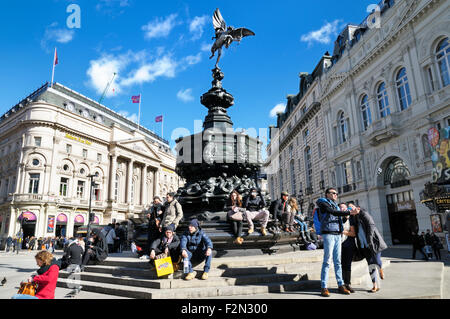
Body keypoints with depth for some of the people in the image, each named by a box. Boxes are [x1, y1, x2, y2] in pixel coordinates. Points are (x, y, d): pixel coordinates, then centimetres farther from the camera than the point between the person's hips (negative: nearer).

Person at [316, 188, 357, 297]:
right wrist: (349, 212, -19)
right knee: (327, 261, -8)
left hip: (337, 234, 7)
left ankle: (341, 285, 15)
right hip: (328, 234, -7)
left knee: (338, 261, 9)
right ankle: (324, 287, -4)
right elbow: (333, 212, -16)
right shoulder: (323, 203, -1)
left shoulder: (335, 205, 22)